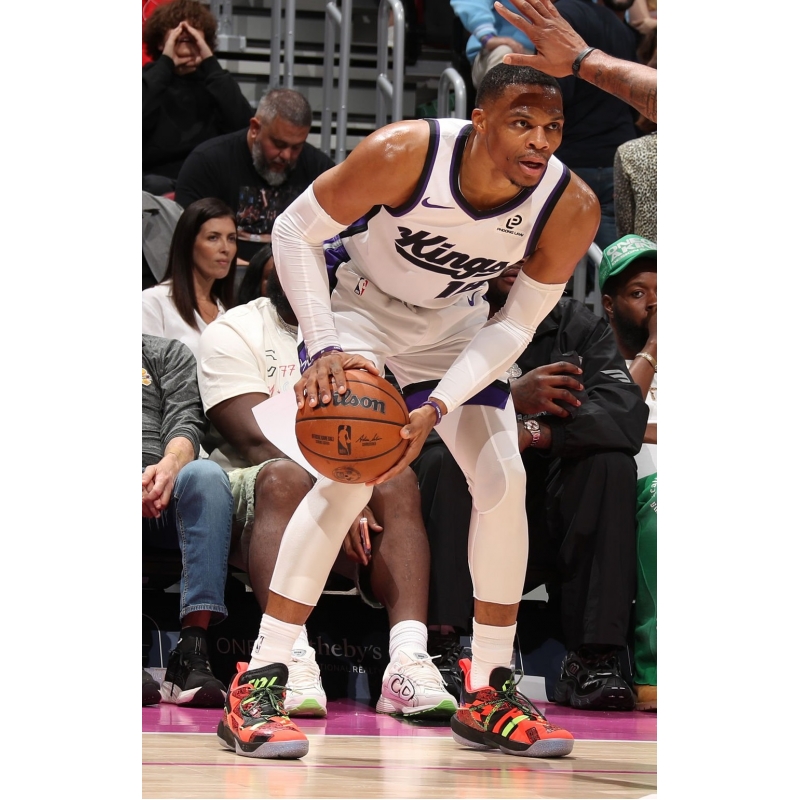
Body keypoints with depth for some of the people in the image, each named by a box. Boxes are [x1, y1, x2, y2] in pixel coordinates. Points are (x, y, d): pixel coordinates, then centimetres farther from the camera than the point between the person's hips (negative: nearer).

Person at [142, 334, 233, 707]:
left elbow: (185, 423, 8)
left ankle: (192, 655, -41)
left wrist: (169, 465, -19)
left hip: (158, 493, 2)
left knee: (207, 474, -33)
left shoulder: (168, 353, 25)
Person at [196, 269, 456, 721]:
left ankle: (409, 655, -47)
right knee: (285, 478, -36)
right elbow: (256, 439, -13)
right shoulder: (234, 332, 1)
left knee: (398, 484, -28)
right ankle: (291, 659, -53)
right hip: (251, 492, -4)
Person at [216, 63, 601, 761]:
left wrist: (437, 408, -30)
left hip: (457, 331, 4)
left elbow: (516, 325, -16)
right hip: (361, 312, -4)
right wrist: (325, 349, -32)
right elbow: (294, 230, -22)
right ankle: (257, 690, -20)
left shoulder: (572, 208, -25)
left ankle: (487, 693, 7)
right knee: (351, 475, -22)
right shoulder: (403, 154, -34)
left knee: (504, 480, -8)